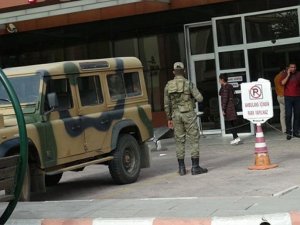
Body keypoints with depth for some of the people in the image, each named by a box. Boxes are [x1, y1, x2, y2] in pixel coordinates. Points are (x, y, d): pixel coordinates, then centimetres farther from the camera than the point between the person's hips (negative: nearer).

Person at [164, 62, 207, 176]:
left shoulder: (168, 85, 3)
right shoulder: (189, 84, -8)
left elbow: (167, 104, 6)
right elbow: (199, 98, -11)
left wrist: (169, 118, 14)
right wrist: (193, 95, 12)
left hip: (176, 115, 4)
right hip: (188, 114, -4)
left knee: (179, 141, 9)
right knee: (194, 140, 1)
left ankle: (181, 168, 10)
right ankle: (195, 167, -1)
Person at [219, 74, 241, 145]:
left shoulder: (224, 87, -13)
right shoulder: (230, 86, 13)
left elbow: (225, 98, -18)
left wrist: (223, 109, -18)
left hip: (227, 107, -9)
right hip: (232, 106, 9)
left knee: (228, 123, -6)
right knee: (233, 123, 11)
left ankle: (236, 137, -15)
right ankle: (235, 138, 13)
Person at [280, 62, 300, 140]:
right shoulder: (285, 74, 2)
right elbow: (283, 83, -13)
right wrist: (288, 75, -13)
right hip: (288, 97, -2)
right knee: (288, 115, -7)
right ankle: (289, 133, -5)